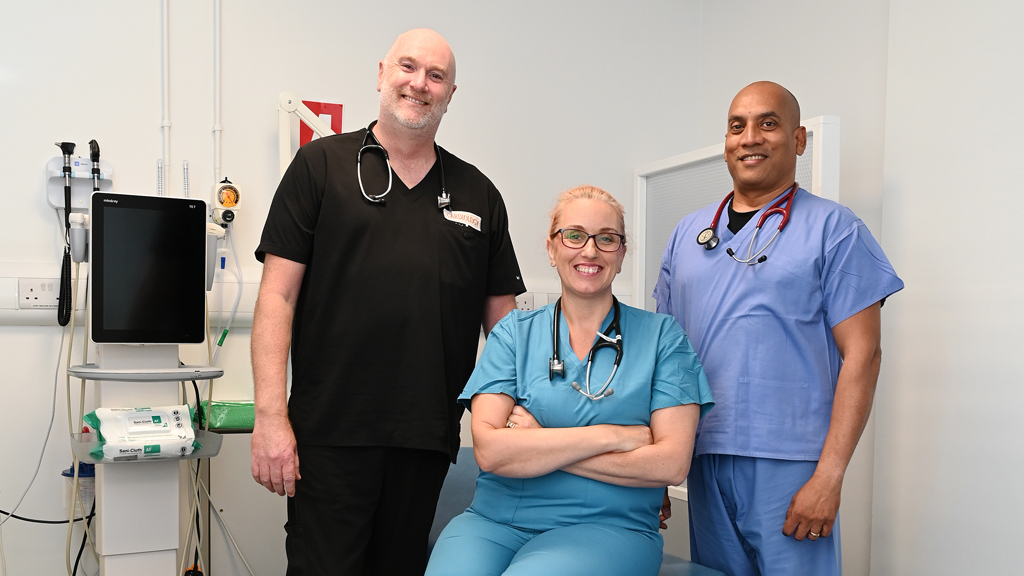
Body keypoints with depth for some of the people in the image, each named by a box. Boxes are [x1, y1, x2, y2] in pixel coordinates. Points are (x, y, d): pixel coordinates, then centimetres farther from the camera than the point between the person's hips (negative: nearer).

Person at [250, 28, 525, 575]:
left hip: (429, 438, 3)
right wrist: (270, 417, -11)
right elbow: (278, 295, -3)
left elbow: (502, 316, 11)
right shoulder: (322, 165, 3)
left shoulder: (478, 193, 11)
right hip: (330, 433, -3)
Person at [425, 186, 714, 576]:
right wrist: (612, 435, -10)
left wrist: (539, 443, -8)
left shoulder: (661, 335, 6)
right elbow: (489, 450, -6)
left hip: (605, 526, -2)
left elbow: (671, 464, -5)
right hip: (496, 518, 2)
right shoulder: (514, 332, 9)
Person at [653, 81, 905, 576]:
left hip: (790, 466, -4)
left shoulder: (833, 229, -1)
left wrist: (828, 477, -14)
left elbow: (860, 355, -7)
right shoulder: (688, 233, 12)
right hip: (703, 461, 4)